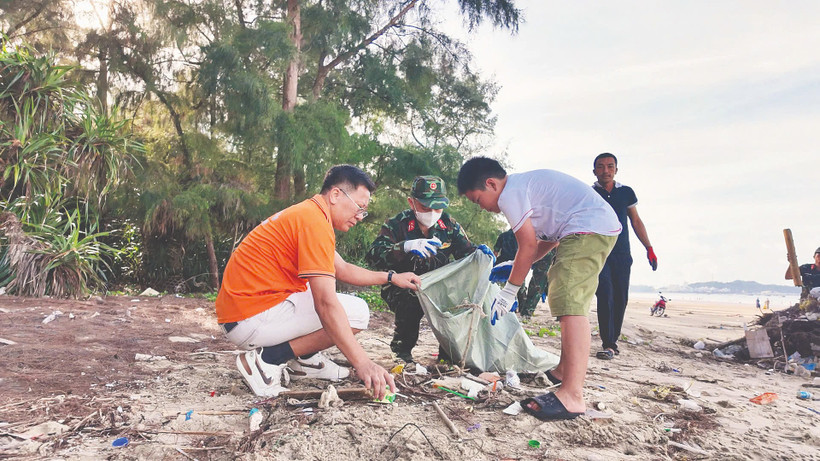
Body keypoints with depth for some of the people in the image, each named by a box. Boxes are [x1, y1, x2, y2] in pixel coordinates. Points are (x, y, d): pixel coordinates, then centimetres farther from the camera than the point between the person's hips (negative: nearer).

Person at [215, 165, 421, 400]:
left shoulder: (305, 214, 15)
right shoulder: (315, 222, -18)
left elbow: (343, 269, 23)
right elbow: (326, 304, -26)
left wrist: (391, 277, 17)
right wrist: (363, 364, -28)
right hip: (251, 319, -11)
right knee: (357, 312, -11)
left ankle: (305, 358, 13)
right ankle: (267, 359, -9)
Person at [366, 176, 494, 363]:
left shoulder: (450, 225, 0)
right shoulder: (397, 225, -13)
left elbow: (466, 252, 2)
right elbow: (373, 255, -27)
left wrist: (479, 251, -23)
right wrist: (405, 247, -45)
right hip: (403, 289, -4)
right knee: (412, 299, -35)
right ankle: (402, 348, -9)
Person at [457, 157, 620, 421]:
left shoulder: (510, 194, -9)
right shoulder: (525, 184, 21)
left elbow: (529, 246, -10)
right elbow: (549, 239, 22)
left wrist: (509, 291, -1)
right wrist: (515, 267, 20)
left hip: (588, 230, -11)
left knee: (570, 304, -20)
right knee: (569, 301, 21)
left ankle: (572, 397, -27)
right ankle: (564, 371, 33)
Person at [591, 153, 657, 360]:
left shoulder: (626, 192, 9)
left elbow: (636, 221, 15)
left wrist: (649, 248, 11)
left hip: (622, 255, 3)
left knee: (621, 299, 4)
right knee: (605, 296, -16)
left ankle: (613, 340, 17)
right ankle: (607, 345, -14)